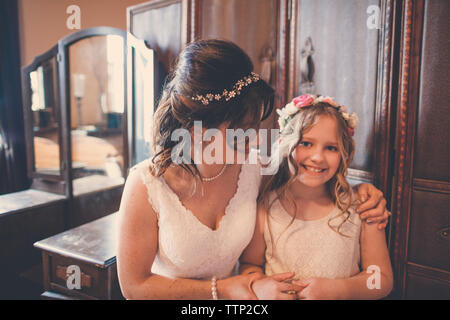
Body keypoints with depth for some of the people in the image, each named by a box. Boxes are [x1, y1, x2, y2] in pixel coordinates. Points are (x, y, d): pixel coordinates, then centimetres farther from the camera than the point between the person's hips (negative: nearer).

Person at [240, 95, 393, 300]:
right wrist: (258, 286, -16)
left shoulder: (360, 207, -5)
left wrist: (337, 290, -15)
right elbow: (249, 264, 3)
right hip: (277, 295, -1)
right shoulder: (263, 207, -8)